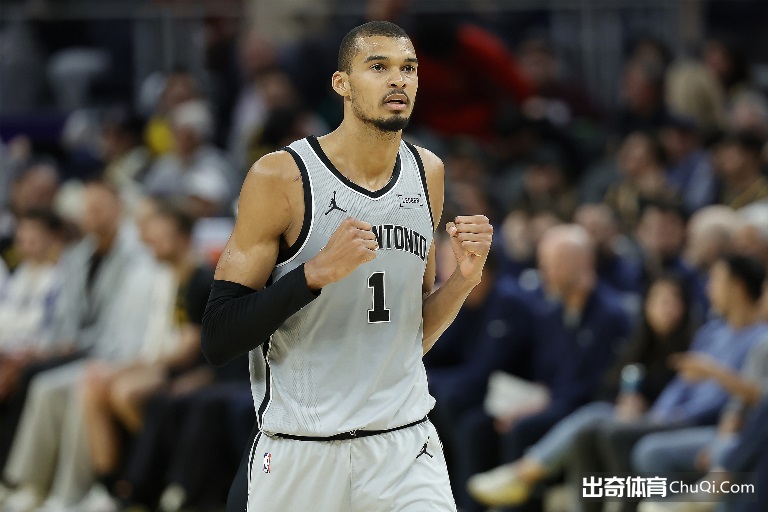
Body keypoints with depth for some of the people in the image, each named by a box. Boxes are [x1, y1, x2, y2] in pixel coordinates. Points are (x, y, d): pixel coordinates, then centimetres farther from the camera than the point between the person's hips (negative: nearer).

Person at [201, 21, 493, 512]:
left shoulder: (429, 175, 7)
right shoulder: (281, 176, -10)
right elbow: (219, 340, -13)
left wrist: (465, 278, -2)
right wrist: (318, 271, -23)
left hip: (405, 445, 4)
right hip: (299, 449, -3)